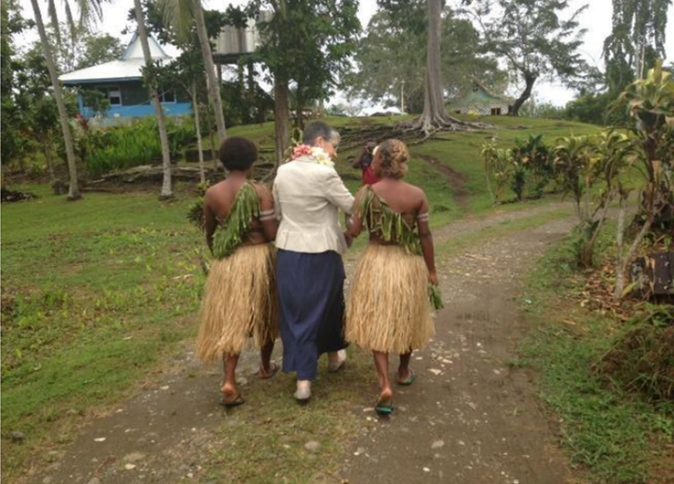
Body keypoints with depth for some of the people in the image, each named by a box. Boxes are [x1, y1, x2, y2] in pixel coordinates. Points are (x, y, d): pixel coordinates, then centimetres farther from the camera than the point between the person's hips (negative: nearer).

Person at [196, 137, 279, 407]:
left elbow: (209, 234, 9)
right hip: (259, 259, -1)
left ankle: (229, 382, -4)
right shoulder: (260, 192, -12)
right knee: (264, 314, 19)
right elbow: (272, 233, -15)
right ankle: (265, 366, 36)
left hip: (227, 263, 2)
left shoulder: (212, 194, -2)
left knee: (230, 321, 7)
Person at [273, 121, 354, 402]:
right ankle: (334, 356, 41)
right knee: (327, 305, 18)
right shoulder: (325, 173, -17)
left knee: (295, 311, 11)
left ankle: (303, 379, 10)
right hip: (321, 254, -4)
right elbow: (352, 207, -9)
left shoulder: (283, 172, 2)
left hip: (288, 251, 4)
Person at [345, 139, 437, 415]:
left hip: (377, 263, -1)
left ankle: (385, 385, -2)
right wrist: (431, 270, 6)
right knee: (406, 318, 21)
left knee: (378, 323, 8)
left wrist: (361, 209, 11)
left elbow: (353, 231, -11)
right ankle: (404, 371, 39)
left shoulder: (367, 193, -13)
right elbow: (425, 236, -5)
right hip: (410, 264, 2)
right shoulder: (418, 195, -9)